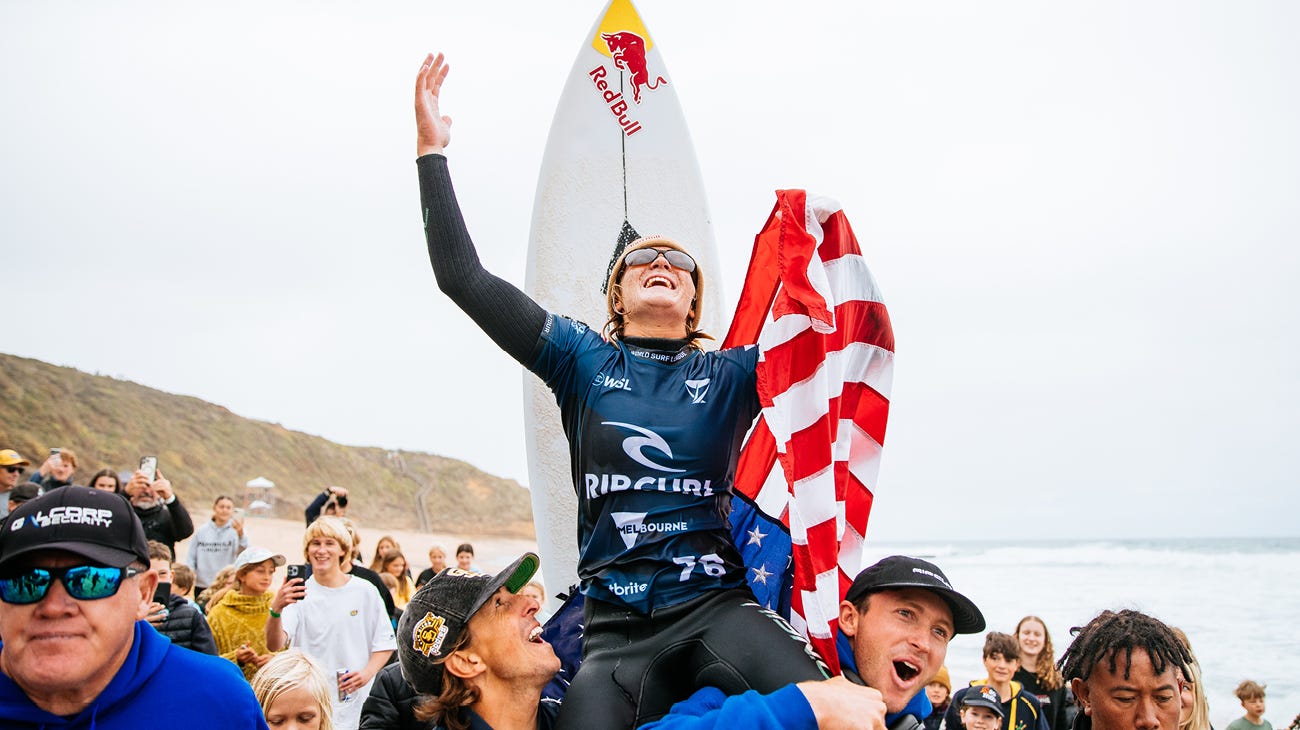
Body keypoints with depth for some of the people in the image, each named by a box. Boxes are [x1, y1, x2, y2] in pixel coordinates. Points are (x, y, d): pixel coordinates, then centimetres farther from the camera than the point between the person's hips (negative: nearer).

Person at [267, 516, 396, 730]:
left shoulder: (365, 592, 0)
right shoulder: (299, 594, -2)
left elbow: (385, 643, 7)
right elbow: (275, 645, -15)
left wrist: (367, 673, -11)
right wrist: (276, 610, -34)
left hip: (355, 703, 0)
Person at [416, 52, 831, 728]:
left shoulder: (731, 373, 11)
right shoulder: (583, 360, 9)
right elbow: (462, 276, 4)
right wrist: (432, 152, 3)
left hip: (716, 604, -1)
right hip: (615, 625, 1)